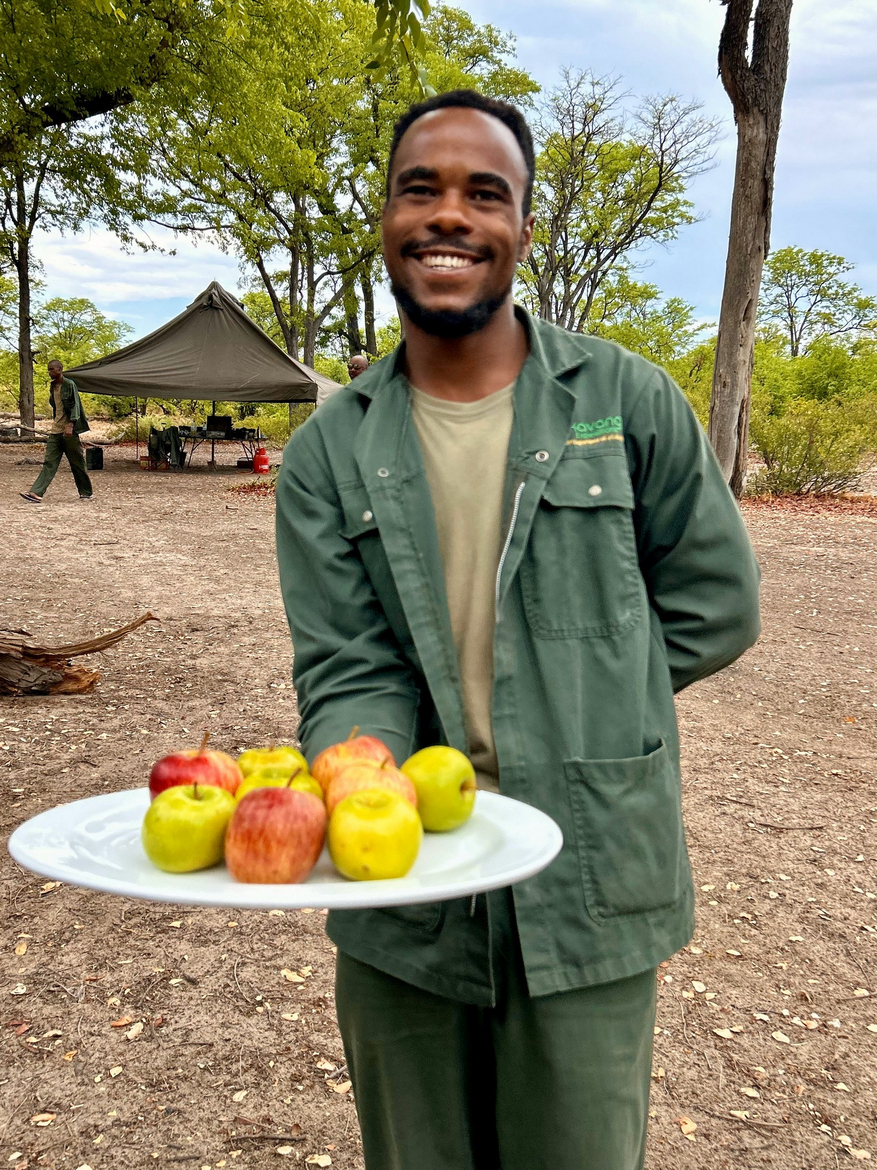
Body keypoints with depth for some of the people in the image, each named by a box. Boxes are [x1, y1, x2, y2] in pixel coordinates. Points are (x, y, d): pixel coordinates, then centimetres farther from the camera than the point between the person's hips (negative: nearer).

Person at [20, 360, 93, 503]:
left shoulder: (69, 385, -6)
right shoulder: (52, 386, 15)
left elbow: (75, 406, -12)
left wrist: (70, 425, -24)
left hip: (69, 431, -6)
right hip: (55, 431, 6)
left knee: (77, 464, 3)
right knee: (49, 463, -4)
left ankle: (86, 493, 18)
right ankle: (37, 493, -13)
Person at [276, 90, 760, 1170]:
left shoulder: (630, 403, -4)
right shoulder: (329, 451, 0)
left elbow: (715, 609, 2)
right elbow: (348, 672, -6)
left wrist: (567, 705, -3)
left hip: (588, 899, -1)